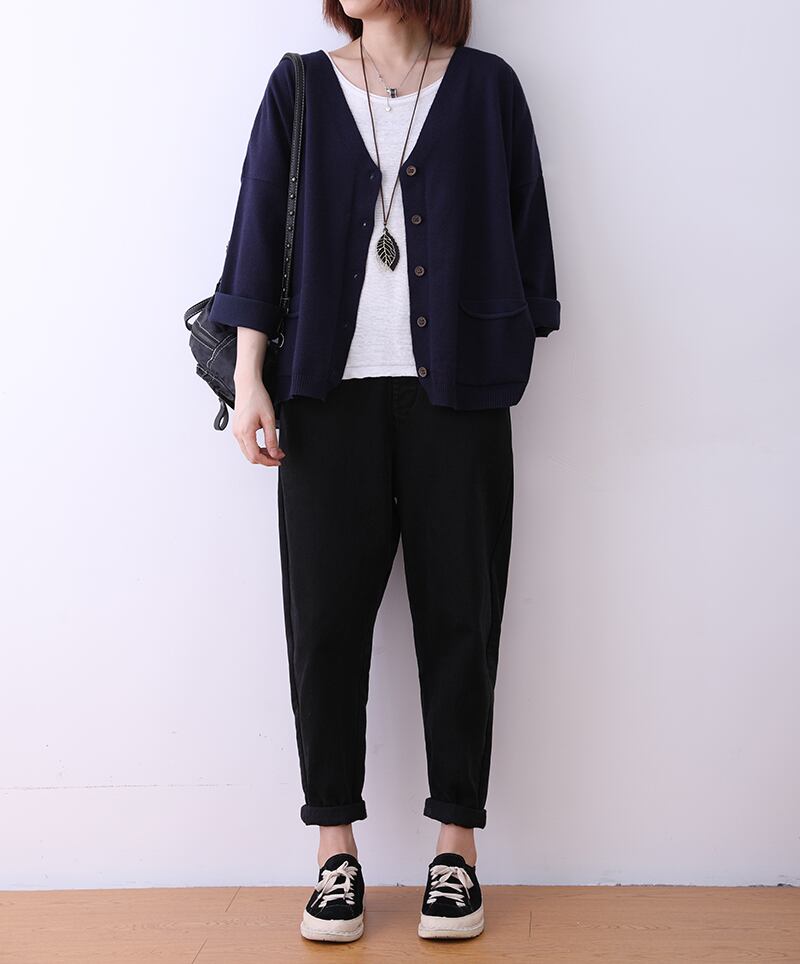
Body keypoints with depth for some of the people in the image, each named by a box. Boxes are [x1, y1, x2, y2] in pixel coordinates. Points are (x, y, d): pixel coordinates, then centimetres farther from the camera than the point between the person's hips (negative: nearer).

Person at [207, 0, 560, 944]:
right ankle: (335, 848, 12)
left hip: (456, 395, 0)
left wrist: (513, 358, 4)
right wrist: (249, 381, 0)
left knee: (458, 618, 2)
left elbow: (522, 229, 10)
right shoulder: (300, 87, 12)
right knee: (326, 618, 0)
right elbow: (261, 231, 7)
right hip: (330, 395, 1)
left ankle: (457, 845, 14)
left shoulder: (486, 87, 10)